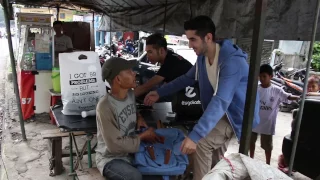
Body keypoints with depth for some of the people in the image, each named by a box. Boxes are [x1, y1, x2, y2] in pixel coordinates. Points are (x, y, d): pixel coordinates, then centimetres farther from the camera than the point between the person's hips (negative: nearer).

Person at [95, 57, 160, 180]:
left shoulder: (130, 94, -3)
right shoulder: (105, 106, -26)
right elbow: (115, 145, -23)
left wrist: (138, 117, -1)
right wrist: (143, 136, -14)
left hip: (131, 151, 7)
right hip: (110, 158, -7)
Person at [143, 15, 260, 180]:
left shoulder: (232, 61, -34)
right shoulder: (202, 57, -7)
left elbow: (220, 101, -42)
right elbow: (187, 78, 9)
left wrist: (194, 136, -46)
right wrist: (160, 92, 5)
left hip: (237, 113, -8)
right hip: (221, 112, 8)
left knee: (202, 143, -16)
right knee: (216, 157, 18)